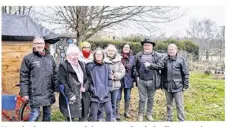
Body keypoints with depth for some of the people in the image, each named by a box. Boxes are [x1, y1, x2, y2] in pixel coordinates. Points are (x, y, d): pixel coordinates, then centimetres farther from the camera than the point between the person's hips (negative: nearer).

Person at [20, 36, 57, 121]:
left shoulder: (50, 58, 11)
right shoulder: (28, 58, -3)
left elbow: (54, 74, 15)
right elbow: (23, 77, -6)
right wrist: (24, 93, -9)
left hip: (48, 92, 5)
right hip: (35, 93, -5)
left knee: (47, 113, 16)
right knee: (35, 114, -4)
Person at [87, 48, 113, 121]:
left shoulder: (106, 66, 9)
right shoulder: (90, 66, -1)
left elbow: (110, 79, 10)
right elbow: (88, 80, -1)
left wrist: (109, 89, 1)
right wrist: (92, 89, -8)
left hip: (106, 94, 3)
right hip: (95, 94, -3)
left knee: (109, 111, 2)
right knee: (93, 113, 4)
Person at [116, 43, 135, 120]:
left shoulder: (132, 57, 9)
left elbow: (133, 68, 6)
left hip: (128, 79, 3)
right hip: (119, 79, -3)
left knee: (127, 97, 12)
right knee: (118, 97, 1)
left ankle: (126, 112, 27)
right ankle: (117, 113, 11)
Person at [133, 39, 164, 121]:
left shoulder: (156, 55, 0)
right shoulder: (138, 55, 4)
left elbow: (161, 65, -10)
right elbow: (135, 66, 12)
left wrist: (150, 65, -19)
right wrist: (136, 74, 0)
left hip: (152, 81, 0)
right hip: (141, 81, 0)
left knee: (150, 99, 13)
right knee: (142, 99, 7)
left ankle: (149, 114, 29)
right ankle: (140, 114, 22)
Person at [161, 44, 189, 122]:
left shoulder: (181, 60, -5)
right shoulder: (165, 60, 7)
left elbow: (185, 74, -4)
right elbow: (162, 73, 13)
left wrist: (185, 85, -6)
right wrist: (162, 83, 10)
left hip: (178, 87, -4)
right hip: (167, 86, 4)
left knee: (179, 105, 2)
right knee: (169, 104, 16)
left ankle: (181, 121, 15)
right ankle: (169, 119, 29)